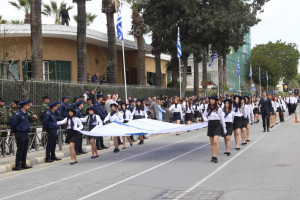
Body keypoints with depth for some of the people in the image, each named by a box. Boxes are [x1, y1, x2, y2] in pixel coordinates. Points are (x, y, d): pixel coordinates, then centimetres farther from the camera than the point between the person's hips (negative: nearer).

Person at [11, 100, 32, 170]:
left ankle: (23, 164, 21)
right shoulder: (18, 114, -16)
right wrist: (14, 132, 0)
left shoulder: (25, 114, 12)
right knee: (20, 150, -4)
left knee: (25, 150, 12)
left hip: (25, 134, 8)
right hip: (20, 134, -8)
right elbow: (13, 124, -11)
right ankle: (17, 166, 3)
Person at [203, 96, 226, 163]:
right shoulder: (207, 109, 8)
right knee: (212, 143, 9)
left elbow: (222, 119, 2)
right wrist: (206, 119, 2)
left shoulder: (218, 109, -2)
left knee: (216, 142, -16)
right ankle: (213, 156, 17)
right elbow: (204, 115, 25)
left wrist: (224, 129, 3)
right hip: (210, 125, 4)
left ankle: (215, 157, -13)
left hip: (217, 125, -4)